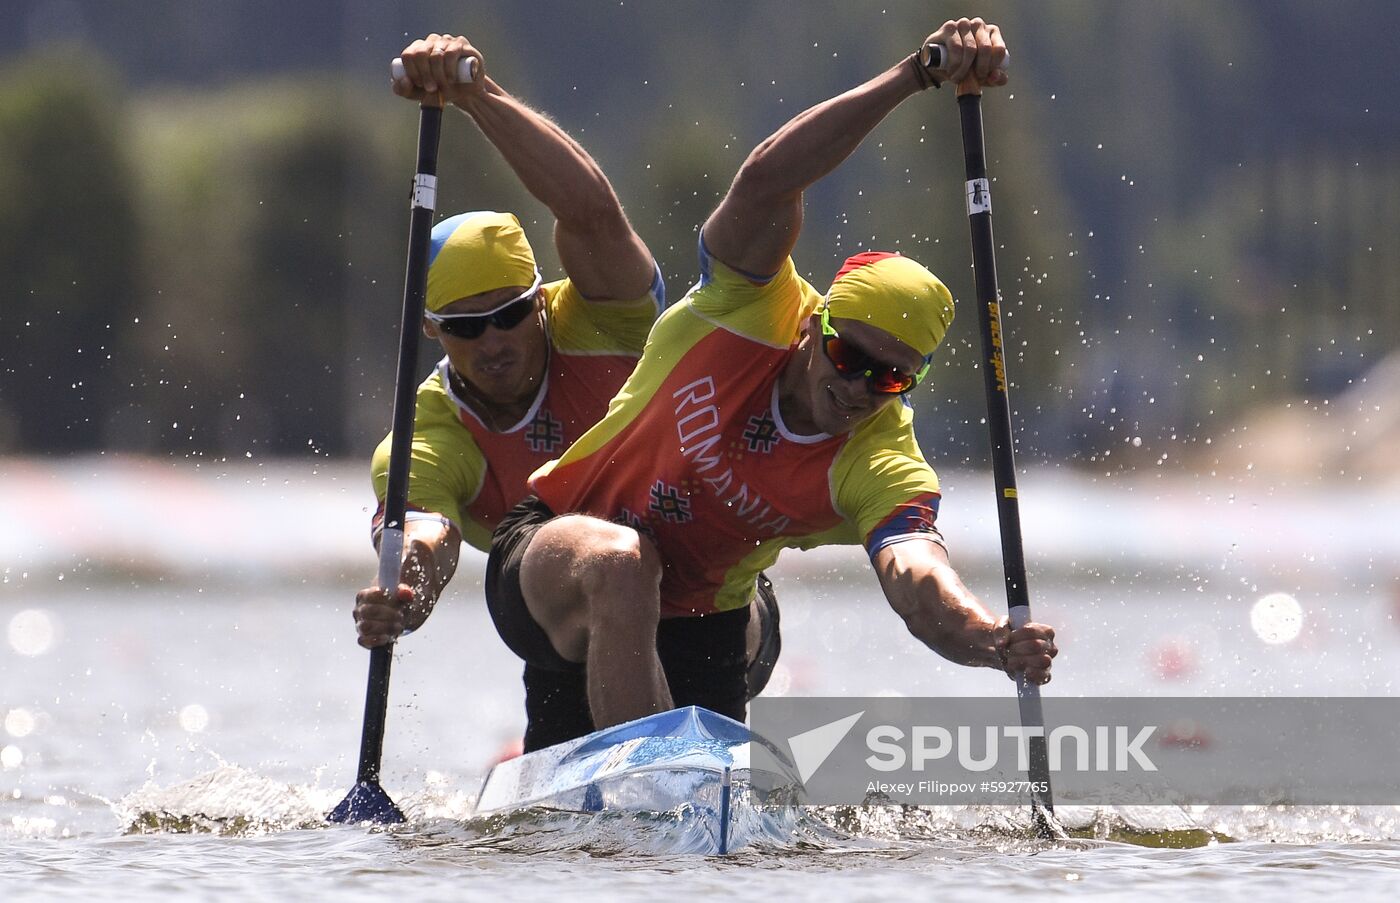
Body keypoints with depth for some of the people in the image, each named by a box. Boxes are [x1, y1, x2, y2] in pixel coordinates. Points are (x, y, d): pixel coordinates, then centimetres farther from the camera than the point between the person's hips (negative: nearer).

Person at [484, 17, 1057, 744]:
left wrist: (993, 640, -64)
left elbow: (918, 580, -40)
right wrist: (915, 75, -49)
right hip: (548, 559, -4)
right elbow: (765, 182, -39)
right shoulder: (753, 315, -21)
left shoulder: (882, 466, -20)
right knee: (619, 561, -37)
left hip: (695, 631, 4)